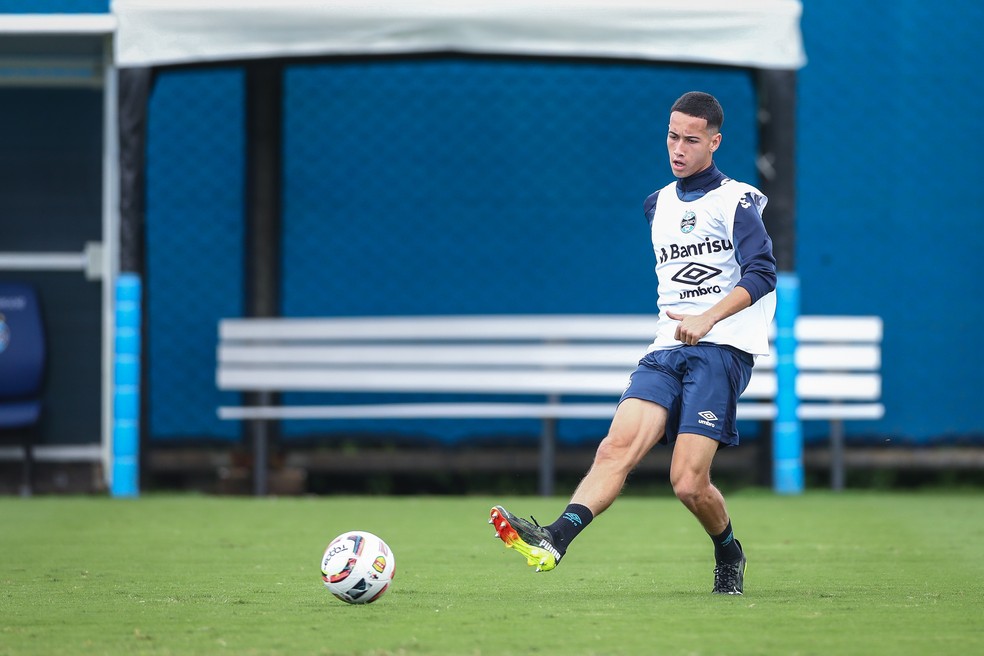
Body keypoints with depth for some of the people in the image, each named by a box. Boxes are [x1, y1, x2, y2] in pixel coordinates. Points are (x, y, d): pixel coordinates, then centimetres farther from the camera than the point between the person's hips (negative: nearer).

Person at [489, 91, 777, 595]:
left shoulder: (736, 200, -1)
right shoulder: (658, 205, 20)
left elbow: (761, 273, -15)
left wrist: (709, 317, -27)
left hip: (721, 349, -5)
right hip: (667, 348, 5)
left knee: (688, 482, -15)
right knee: (617, 446, -20)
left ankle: (728, 554, 15)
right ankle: (555, 539, -39)